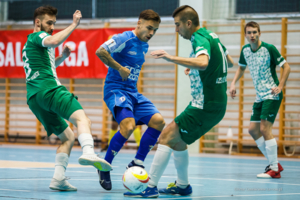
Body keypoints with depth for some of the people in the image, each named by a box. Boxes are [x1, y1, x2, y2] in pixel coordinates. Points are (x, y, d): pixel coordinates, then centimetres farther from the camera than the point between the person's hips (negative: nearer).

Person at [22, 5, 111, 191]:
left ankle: (59, 178, -3)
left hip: (34, 99, 10)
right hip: (49, 89, -10)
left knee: (68, 137, 13)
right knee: (82, 118, -28)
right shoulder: (37, 36, 3)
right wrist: (74, 25, -15)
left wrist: (63, 57, 25)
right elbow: (54, 41, -21)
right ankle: (89, 153, -56)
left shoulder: (30, 43, 31)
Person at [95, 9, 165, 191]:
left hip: (133, 93, 8)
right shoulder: (125, 39, -10)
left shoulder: (144, 46, 15)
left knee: (158, 121, -10)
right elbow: (100, 51, -23)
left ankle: (137, 163, 0)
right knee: (129, 124, -29)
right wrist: (120, 68, -19)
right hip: (116, 89, -8)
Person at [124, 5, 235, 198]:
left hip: (206, 107, -10)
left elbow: (203, 63, -40)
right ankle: (183, 185, 27)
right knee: (176, 138, 20)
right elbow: (230, 62, 26)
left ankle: (151, 187, -13)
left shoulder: (200, 39, -17)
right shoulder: (211, 35, 12)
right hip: (217, 102, 10)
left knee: (167, 137, -11)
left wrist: (171, 58, -42)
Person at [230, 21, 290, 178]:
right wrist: (233, 83, 9)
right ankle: (274, 163, 16)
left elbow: (286, 67, -10)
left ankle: (274, 170, -10)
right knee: (253, 130, 5)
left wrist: (280, 86, -18)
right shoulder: (245, 50, 5)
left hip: (272, 95, -8)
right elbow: (241, 67, 23)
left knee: (264, 129, -15)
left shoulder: (269, 48, -14)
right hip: (260, 96, 8)